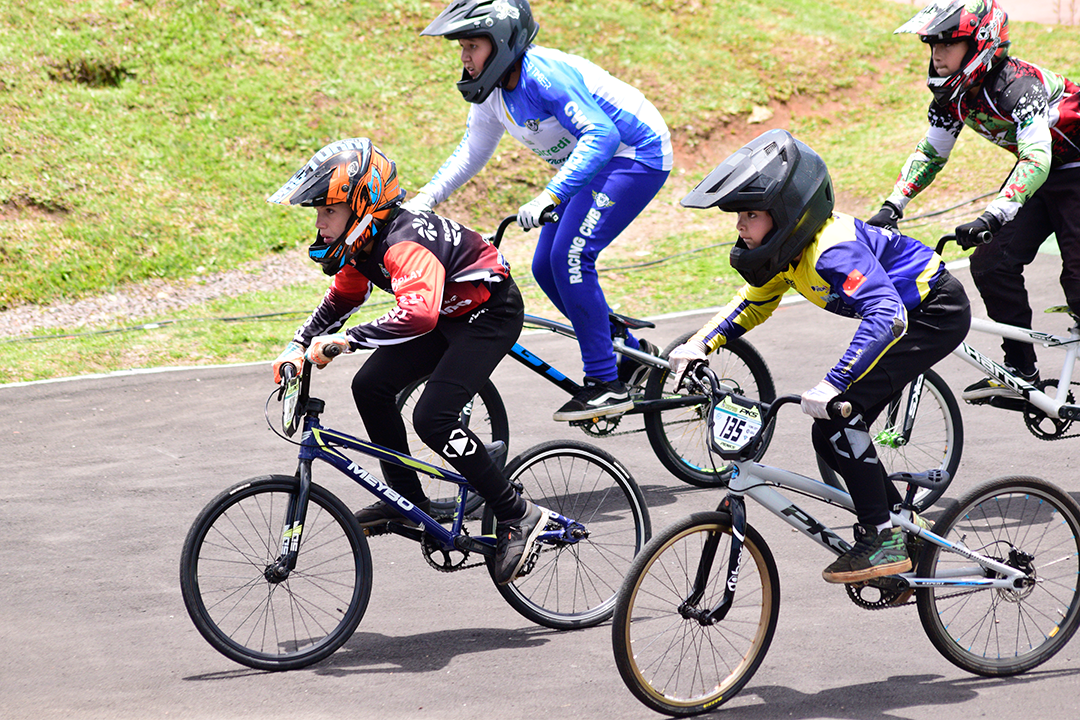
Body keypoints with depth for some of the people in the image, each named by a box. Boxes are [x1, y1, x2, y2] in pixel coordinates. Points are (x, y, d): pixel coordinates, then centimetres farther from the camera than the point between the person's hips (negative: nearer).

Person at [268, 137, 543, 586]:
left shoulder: (403, 244, -33)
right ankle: (408, 499, 11)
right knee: (370, 387, -1)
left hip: (490, 312, -10)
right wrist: (298, 347, 3)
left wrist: (346, 340, -49)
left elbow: (418, 314, -49)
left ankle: (517, 516, -12)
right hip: (446, 314, 10)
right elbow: (341, 301, 15)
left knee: (433, 417, -22)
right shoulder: (361, 242, -3)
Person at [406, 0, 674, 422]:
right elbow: (471, 153, 15)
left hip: (636, 157, -10)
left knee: (570, 258, -20)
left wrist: (550, 196, -45)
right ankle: (630, 352, 19)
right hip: (588, 164, 10)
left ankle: (606, 385, -13)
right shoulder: (493, 89, 0)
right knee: (546, 268, 5)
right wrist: (423, 200, 4)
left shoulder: (543, 74, -28)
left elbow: (601, 135, -37)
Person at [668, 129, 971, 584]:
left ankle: (882, 539, -13)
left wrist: (833, 385, -51)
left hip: (936, 314, -10)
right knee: (831, 434, 6)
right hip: (900, 311, 10)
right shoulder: (786, 244, -4)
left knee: (839, 415, -20)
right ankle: (899, 520, 22)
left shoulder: (833, 248, -33)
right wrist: (699, 346, 1)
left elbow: (887, 316, -44)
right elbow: (755, 301, 15)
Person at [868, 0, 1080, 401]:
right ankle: (1021, 371, 4)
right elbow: (929, 154, 3)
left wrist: (992, 218, -53)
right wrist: (891, 208, -10)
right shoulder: (954, 96, -8)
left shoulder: (1017, 85, -32)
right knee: (992, 265, -5)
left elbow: (1037, 159, -43)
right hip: (1040, 175, 8)